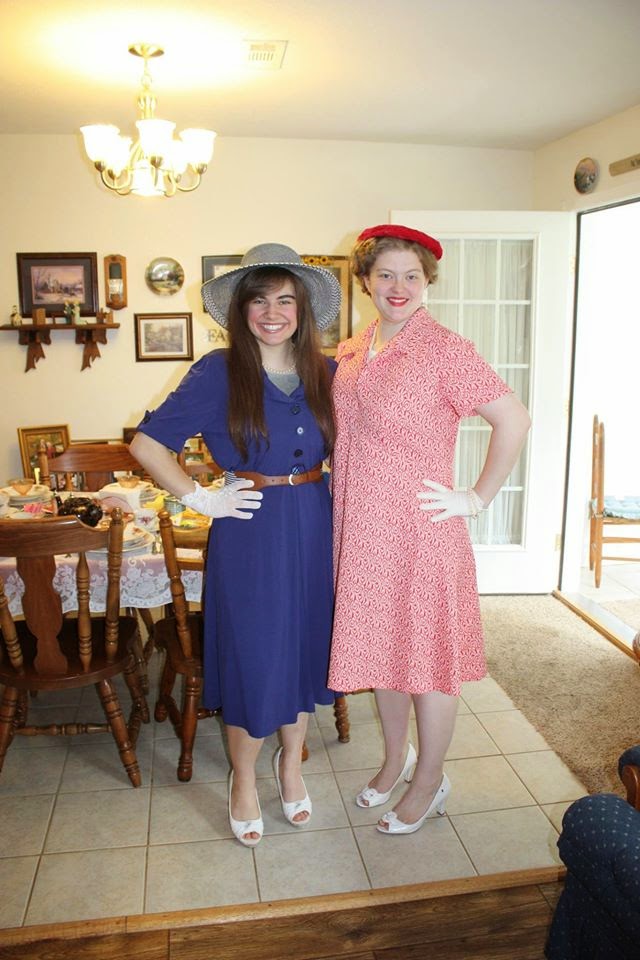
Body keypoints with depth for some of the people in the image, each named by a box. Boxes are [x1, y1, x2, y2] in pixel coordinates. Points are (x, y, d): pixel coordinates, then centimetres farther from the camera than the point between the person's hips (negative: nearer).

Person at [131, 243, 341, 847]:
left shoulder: (325, 373, 3)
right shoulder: (218, 372, -8)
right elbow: (147, 444, -7)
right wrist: (201, 499, -10)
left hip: (315, 529, 4)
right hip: (249, 533, -4)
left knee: (307, 648, 15)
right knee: (251, 657, 6)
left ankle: (290, 764, 39)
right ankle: (244, 780, 32)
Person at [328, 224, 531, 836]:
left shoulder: (443, 349, -12)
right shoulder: (349, 354, 8)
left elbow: (513, 420, -16)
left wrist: (478, 498, -13)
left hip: (421, 530, -6)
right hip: (360, 530, 7)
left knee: (427, 655, 8)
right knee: (379, 647, 19)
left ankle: (428, 783, 29)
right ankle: (395, 758, 41)